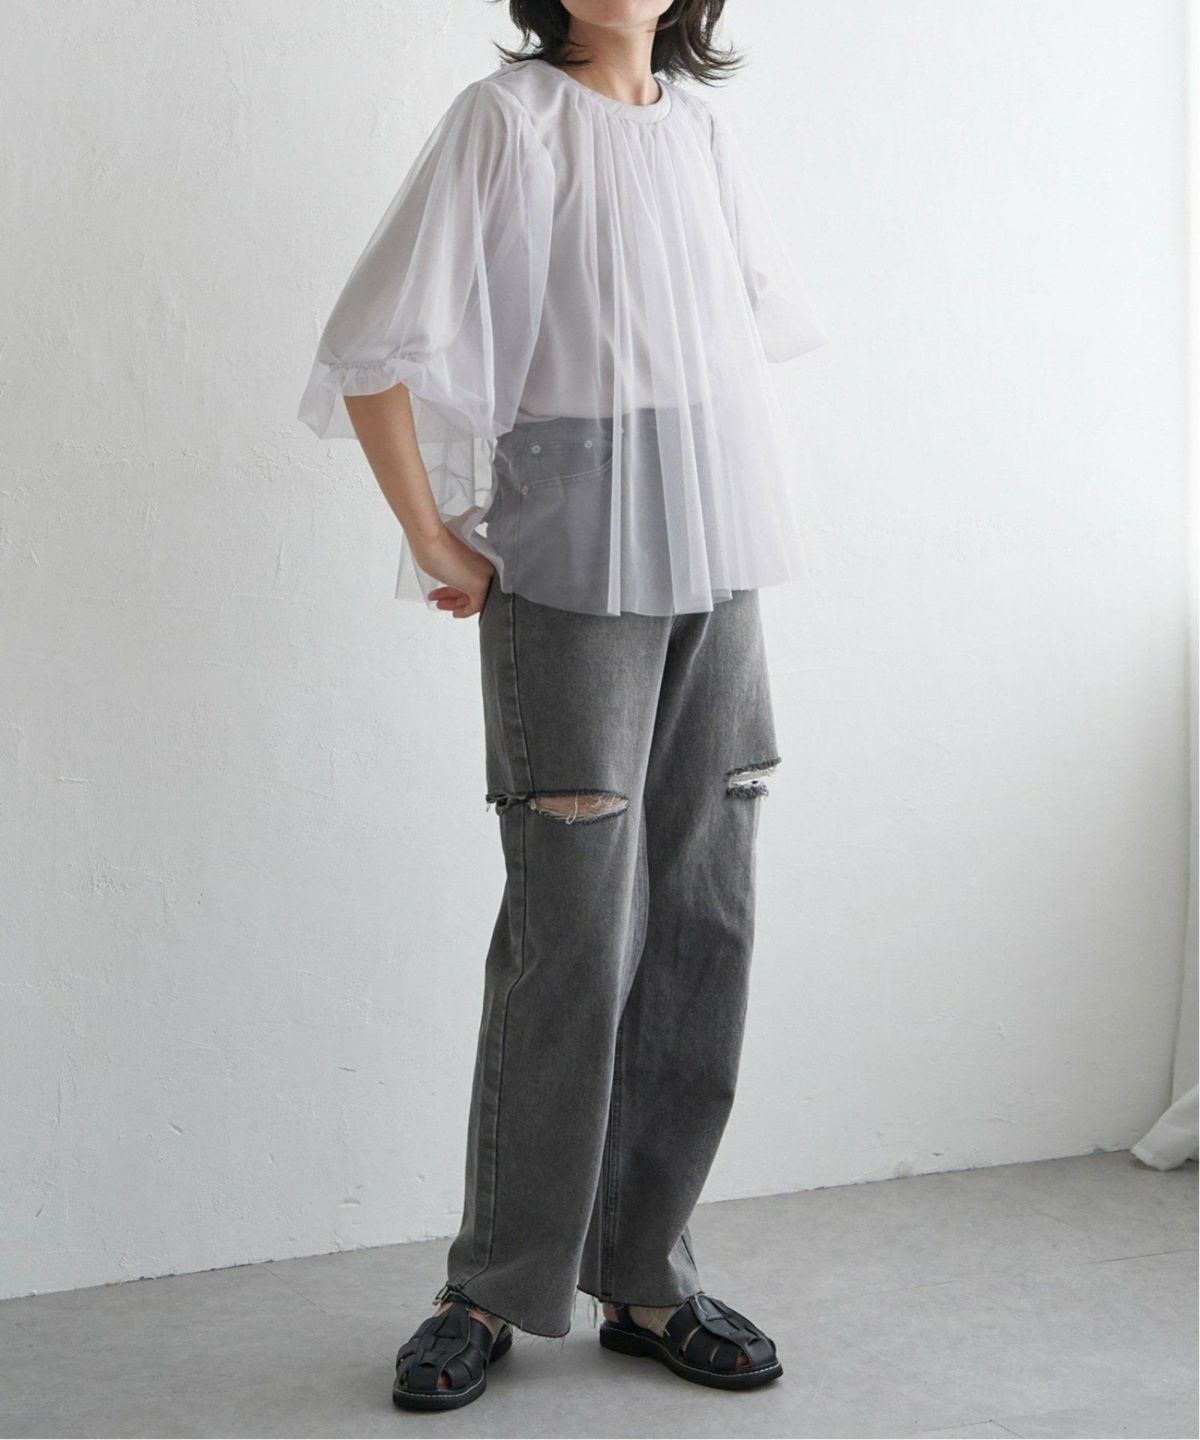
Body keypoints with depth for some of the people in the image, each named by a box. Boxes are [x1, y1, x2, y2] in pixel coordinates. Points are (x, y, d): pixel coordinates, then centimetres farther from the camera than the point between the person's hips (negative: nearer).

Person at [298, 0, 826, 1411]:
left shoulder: (703, 133, 13)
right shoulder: (508, 116, -3)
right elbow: (373, 349, -8)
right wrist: (436, 543, -9)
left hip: (717, 570, 6)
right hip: (574, 578, -5)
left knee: (701, 923, 5)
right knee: (573, 936, -5)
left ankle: (645, 1278, 18)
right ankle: (495, 1289, 12)